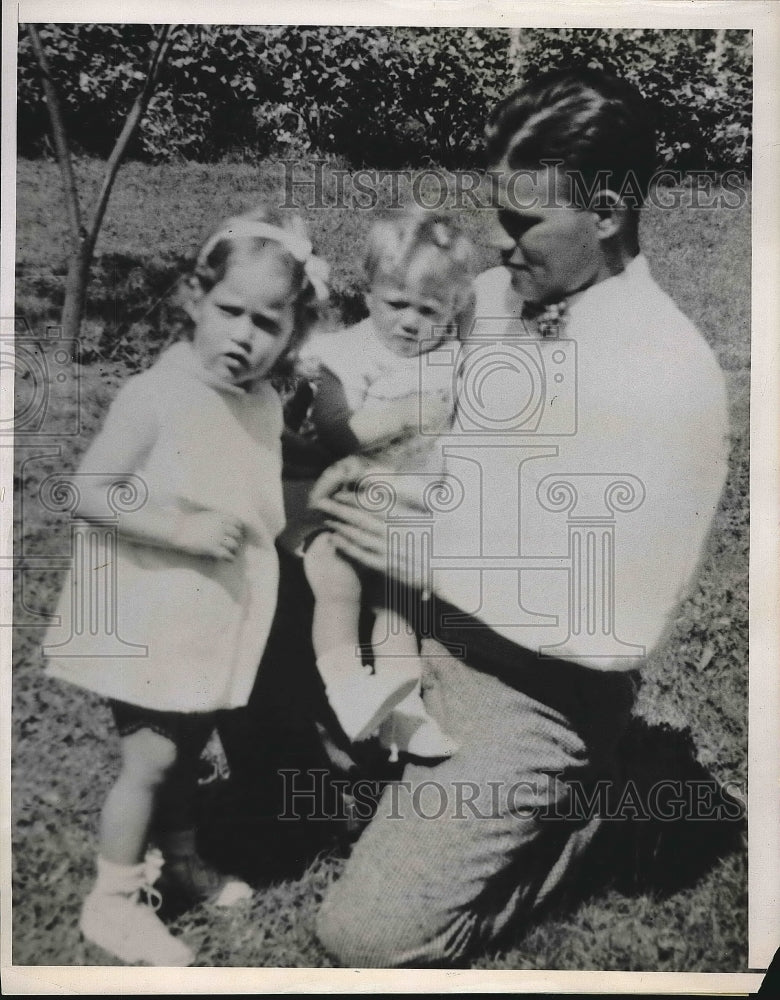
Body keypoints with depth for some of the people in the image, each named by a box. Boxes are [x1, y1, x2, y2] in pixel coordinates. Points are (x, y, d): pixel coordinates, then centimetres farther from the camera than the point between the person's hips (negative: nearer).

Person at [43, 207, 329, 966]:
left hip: (217, 615, 7)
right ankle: (112, 902, 19)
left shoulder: (266, 406, 2)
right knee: (150, 755, 0)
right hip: (152, 614, -6)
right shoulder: (156, 395, -20)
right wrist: (183, 531, -26)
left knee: (188, 746, 22)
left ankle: (178, 857, 44)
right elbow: (90, 493, -20)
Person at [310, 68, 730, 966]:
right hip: (416, 624, 7)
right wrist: (379, 471, -7)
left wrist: (432, 564, -22)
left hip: (530, 686, -7)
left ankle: (560, 815, 14)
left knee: (367, 934, -9)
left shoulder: (671, 380, -23)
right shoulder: (492, 296, -2)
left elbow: (620, 630, -23)